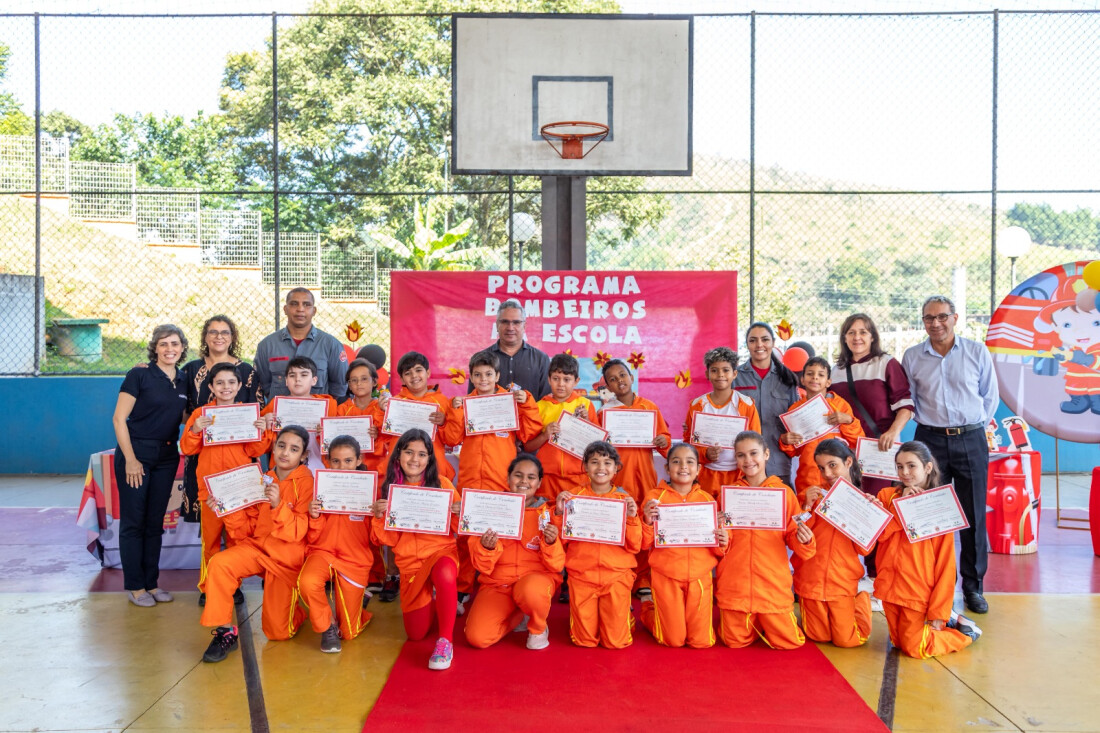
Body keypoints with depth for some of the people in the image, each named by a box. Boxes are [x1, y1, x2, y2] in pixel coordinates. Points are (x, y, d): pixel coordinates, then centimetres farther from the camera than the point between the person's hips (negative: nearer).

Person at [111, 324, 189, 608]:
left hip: (166, 457, 5)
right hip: (136, 454, -5)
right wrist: (130, 459, -13)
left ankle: (151, 583, 21)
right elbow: (119, 418, -10)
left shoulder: (183, 381, 7)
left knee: (155, 522, 11)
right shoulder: (140, 374, -9)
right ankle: (135, 586, 12)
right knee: (133, 522, 2)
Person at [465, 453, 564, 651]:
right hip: (497, 583, 2)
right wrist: (486, 547, -23)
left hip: (537, 577, -2)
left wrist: (551, 543, -24)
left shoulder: (549, 513, -2)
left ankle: (539, 628, -2)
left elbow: (557, 565, -4)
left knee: (530, 590, -38)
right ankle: (518, 616, 11)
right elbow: (482, 566, -1)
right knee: (477, 637, -22)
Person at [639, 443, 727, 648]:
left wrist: (722, 542, -11)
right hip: (666, 575, -2)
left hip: (700, 576, 2)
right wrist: (647, 522, -19)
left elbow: (718, 549, 11)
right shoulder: (655, 496, -3)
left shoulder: (706, 499, 5)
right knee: (673, 640, 3)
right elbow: (644, 544, -1)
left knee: (702, 641, 2)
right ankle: (647, 607, 31)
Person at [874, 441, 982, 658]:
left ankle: (965, 632, 22)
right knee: (899, 642, 17)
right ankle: (948, 621, 36)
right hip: (891, 587, 5)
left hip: (919, 592, -5)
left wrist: (938, 612, -13)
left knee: (916, 649, -1)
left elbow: (946, 564, -10)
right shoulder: (887, 495, 2)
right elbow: (878, 534, -13)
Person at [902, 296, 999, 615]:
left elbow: (990, 396, 10)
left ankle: (973, 586, 15)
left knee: (974, 515, 3)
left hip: (971, 440, 0)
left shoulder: (977, 351, 3)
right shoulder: (912, 356, 5)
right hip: (930, 440, 1)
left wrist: (973, 427, 8)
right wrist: (930, 423, 6)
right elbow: (906, 400, 12)